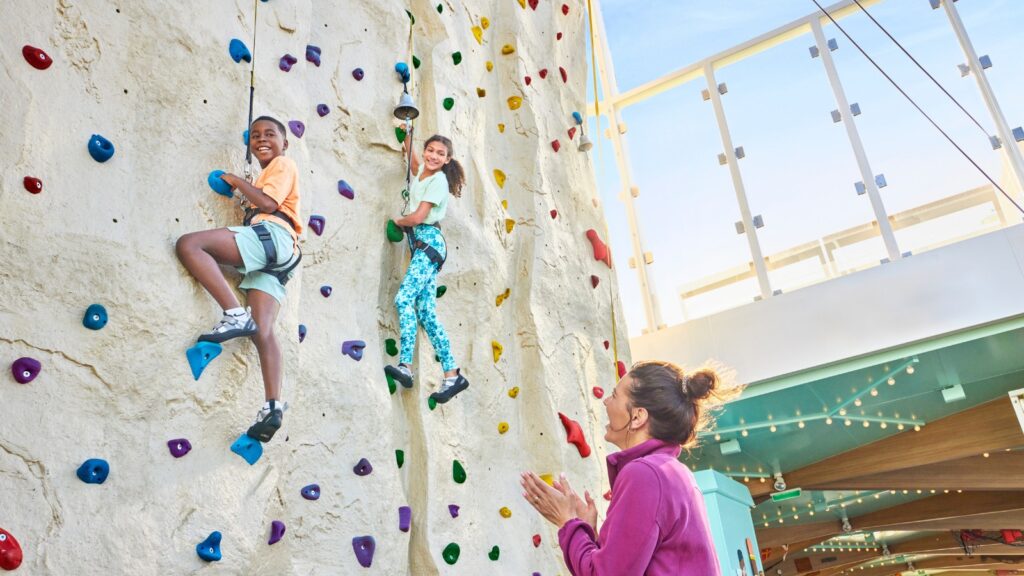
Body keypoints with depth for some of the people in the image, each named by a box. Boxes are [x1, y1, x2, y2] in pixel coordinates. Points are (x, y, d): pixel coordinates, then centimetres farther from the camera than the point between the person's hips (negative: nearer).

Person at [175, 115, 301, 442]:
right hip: (268, 255, 9)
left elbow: (268, 203, -5)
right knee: (261, 331, -6)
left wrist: (237, 182, 5)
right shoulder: (267, 175, 39)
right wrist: (241, 190, 17)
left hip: (271, 236, -9)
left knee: (188, 243, -22)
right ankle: (273, 406, -15)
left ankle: (236, 316, -33)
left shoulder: (283, 164, 12)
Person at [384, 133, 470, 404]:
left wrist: (396, 221, 4)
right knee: (426, 312, 0)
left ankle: (405, 366, -28)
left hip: (428, 242, -9)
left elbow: (418, 217, -13)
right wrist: (407, 138, 39)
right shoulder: (422, 171, 17)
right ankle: (452, 374, -1)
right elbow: (414, 162, 44)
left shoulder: (439, 180, -7)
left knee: (404, 298, -24)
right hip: (421, 245, 9)